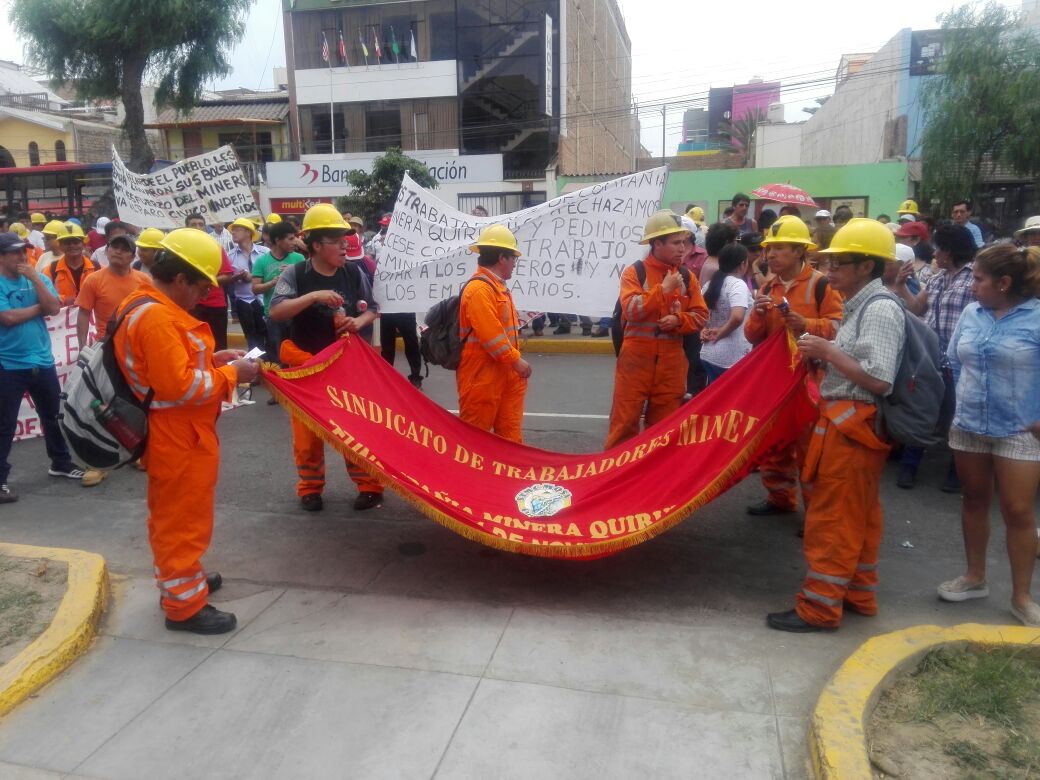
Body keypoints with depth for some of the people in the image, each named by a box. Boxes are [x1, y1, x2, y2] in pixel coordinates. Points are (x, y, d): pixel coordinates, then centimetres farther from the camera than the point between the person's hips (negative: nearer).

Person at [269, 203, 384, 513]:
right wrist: (313, 296, -31)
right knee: (307, 432, 9)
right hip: (306, 366, -1)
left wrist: (359, 322, -14)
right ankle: (310, 488, 25)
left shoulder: (353, 274, -1)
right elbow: (275, 312, -20)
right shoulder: (295, 274, -9)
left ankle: (368, 485, 17)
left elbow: (373, 310, 8)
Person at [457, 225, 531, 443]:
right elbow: (490, 334, -25)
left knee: (509, 432, 11)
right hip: (481, 376, -10)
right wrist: (516, 360, -20)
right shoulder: (478, 289, -19)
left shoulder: (498, 286, 16)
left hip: (504, 374, 10)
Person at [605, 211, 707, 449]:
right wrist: (663, 289, -18)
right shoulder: (633, 273, -4)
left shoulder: (686, 277, 8)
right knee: (625, 421, 0)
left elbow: (701, 316, 6)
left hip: (671, 363, 4)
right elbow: (631, 311, -18)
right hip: (636, 360, -4)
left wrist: (678, 320, -13)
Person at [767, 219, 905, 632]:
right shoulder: (862, 306, 13)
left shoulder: (880, 308, -16)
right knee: (857, 515, 18)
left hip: (853, 424, -10)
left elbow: (879, 381, -23)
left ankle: (819, 607, 6)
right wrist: (821, 350, 2)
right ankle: (858, 593, 30)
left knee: (831, 518, -3)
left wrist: (827, 351, -18)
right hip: (849, 423, 10)